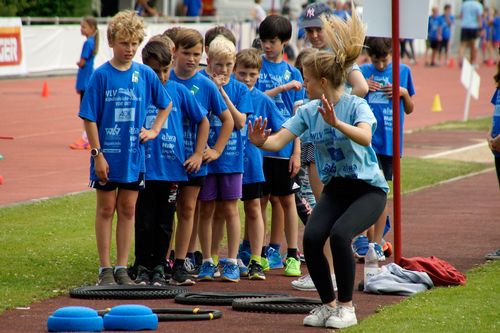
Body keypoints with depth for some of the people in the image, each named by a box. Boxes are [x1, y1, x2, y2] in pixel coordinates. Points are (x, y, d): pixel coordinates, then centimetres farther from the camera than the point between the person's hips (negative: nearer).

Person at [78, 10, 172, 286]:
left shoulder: (145, 74, 0)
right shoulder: (102, 75, -8)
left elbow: (166, 104, 17)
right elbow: (90, 118, -8)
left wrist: (154, 131, 4)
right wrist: (97, 154, -12)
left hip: (133, 156, 3)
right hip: (107, 156, -3)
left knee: (128, 210, 8)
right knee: (106, 209, 5)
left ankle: (122, 268, 15)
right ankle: (105, 268, 11)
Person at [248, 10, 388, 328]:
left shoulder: (355, 105, -17)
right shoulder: (308, 111, -1)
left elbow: (365, 137, -37)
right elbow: (278, 141, -10)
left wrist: (336, 122, -52)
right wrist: (260, 142, -32)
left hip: (369, 188, -5)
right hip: (335, 188, 5)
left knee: (339, 234, -29)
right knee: (312, 237, -19)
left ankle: (346, 307, -11)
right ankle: (328, 303, 3)